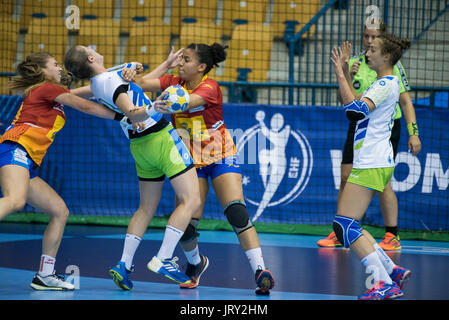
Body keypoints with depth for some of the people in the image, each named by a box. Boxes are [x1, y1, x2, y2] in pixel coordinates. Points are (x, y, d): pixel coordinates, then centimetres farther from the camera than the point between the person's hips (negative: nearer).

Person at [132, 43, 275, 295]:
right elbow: (144, 83, -15)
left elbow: (191, 101, -39)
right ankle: (196, 262, 29)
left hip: (220, 157, -4)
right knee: (186, 223, -3)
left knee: (237, 212, -21)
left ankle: (260, 270, -21)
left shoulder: (210, 87, -18)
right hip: (190, 160, 4)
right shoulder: (175, 83, -2)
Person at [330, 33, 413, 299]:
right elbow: (356, 105, 29)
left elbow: (355, 110, -24)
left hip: (372, 165, -10)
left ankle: (385, 285, -18)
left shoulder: (387, 84, -12)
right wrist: (345, 73, 21)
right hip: (371, 164, 10)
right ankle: (393, 271, 11)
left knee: (345, 224, -14)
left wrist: (340, 74, -17)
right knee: (348, 226, 11)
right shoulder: (385, 83, 18)